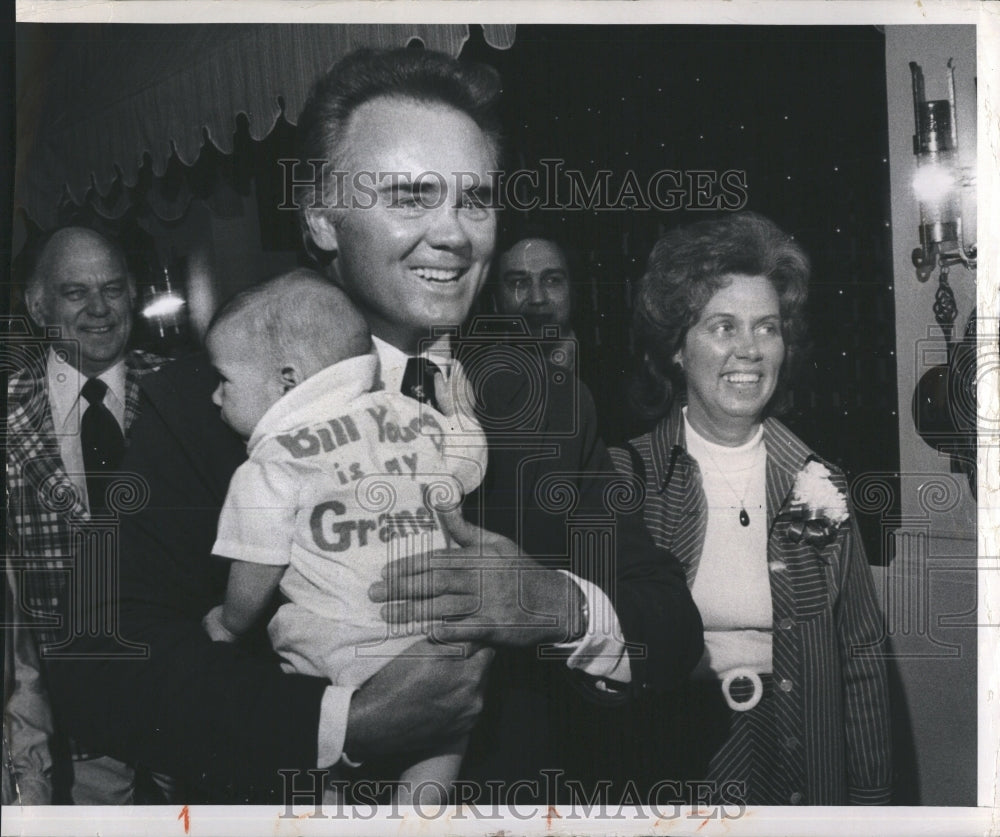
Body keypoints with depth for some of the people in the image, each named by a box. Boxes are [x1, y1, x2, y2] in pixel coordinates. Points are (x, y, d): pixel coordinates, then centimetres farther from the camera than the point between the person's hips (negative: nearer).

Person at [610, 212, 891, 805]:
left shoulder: (821, 487, -3)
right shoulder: (625, 478, -9)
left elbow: (862, 660, 2)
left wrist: (871, 797, 1)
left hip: (797, 774, 2)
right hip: (659, 772, -2)